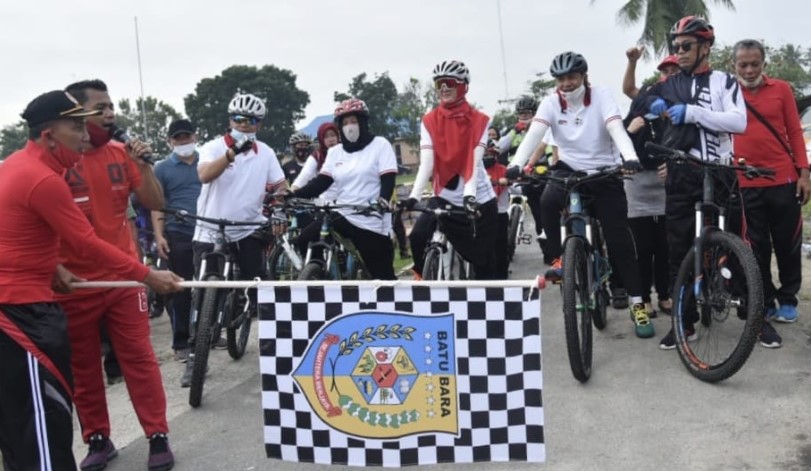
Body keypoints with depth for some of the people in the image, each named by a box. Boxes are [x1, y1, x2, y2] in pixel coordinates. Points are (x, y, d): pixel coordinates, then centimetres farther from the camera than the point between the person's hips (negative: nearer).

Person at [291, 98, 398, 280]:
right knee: (303, 242, -12)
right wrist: (292, 196, -12)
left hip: (372, 222, -4)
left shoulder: (380, 145, 1)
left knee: (383, 275, -2)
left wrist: (382, 199, -32)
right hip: (342, 217, 4)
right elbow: (320, 182, 4)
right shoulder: (335, 152, 13)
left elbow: (388, 181, -9)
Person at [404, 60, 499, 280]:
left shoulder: (479, 121, -4)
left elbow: (474, 162, -16)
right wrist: (414, 196, -28)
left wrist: (469, 195, -32)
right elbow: (426, 163, -12)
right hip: (445, 197, 1)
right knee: (417, 237, -23)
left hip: (479, 199, -1)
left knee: (485, 264, 5)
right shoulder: (429, 121, -1)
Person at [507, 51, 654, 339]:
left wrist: (630, 157, -43)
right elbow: (533, 135, -19)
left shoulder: (601, 96, -10)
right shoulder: (550, 103, -6)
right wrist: (515, 164, -37)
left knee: (619, 239, -5)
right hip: (569, 170, 1)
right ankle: (558, 260, -13)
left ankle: (637, 305, 6)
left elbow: (617, 129, -24)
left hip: (604, 173, -1)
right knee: (548, 202, -33)